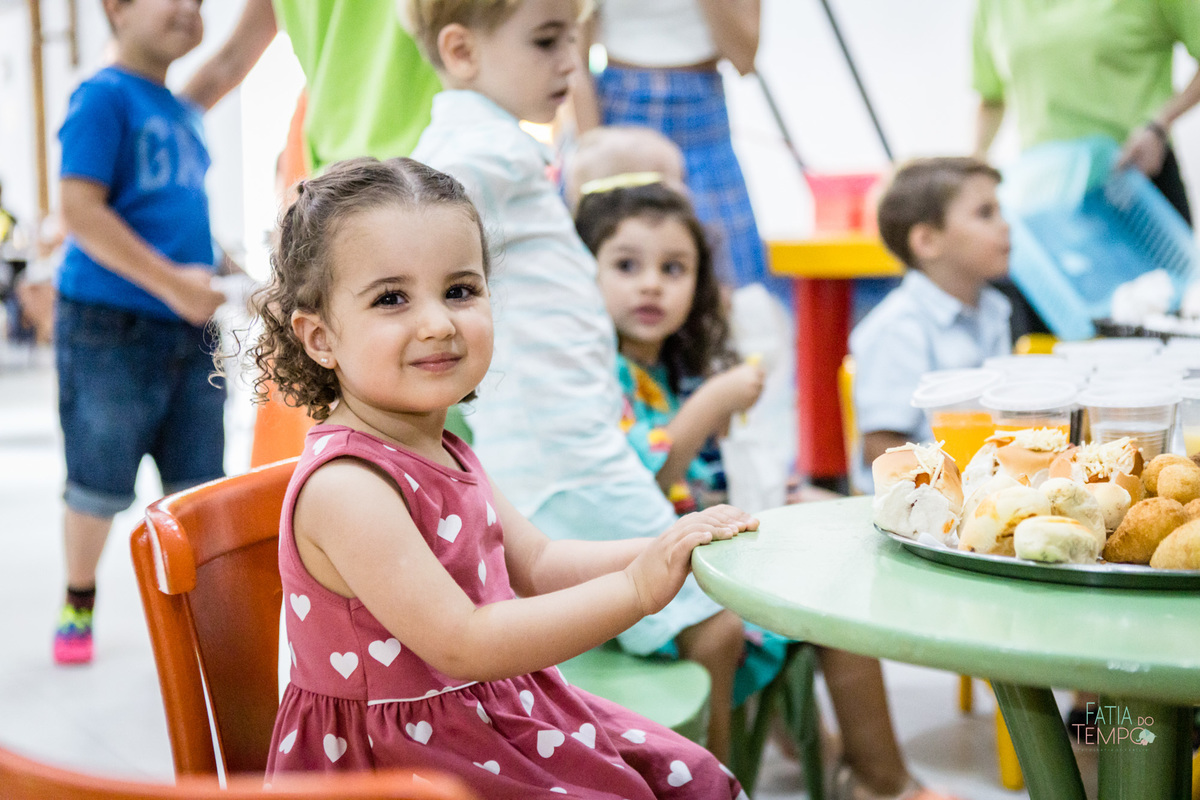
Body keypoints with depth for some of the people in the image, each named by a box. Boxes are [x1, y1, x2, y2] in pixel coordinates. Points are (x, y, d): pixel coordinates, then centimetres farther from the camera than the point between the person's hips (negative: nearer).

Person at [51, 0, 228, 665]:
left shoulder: (184, 111, 14)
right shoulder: (103, 96, -9)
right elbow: (80, 211, -17)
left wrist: (206, 277, 11)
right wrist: (171, 282, -19)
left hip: (191, 328, 6)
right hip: (111, 326, -6)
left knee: (196, 484, 6)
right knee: (97, 485, 6)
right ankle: (78, 605, 27)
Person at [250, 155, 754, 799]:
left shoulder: (441, 452, 3)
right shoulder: (345, 485, -26)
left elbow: (535, 564, 12)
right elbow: (461, 644, -29)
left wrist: (666, 547, -2)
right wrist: (638, 588, -26)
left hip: (488, 717, 9)